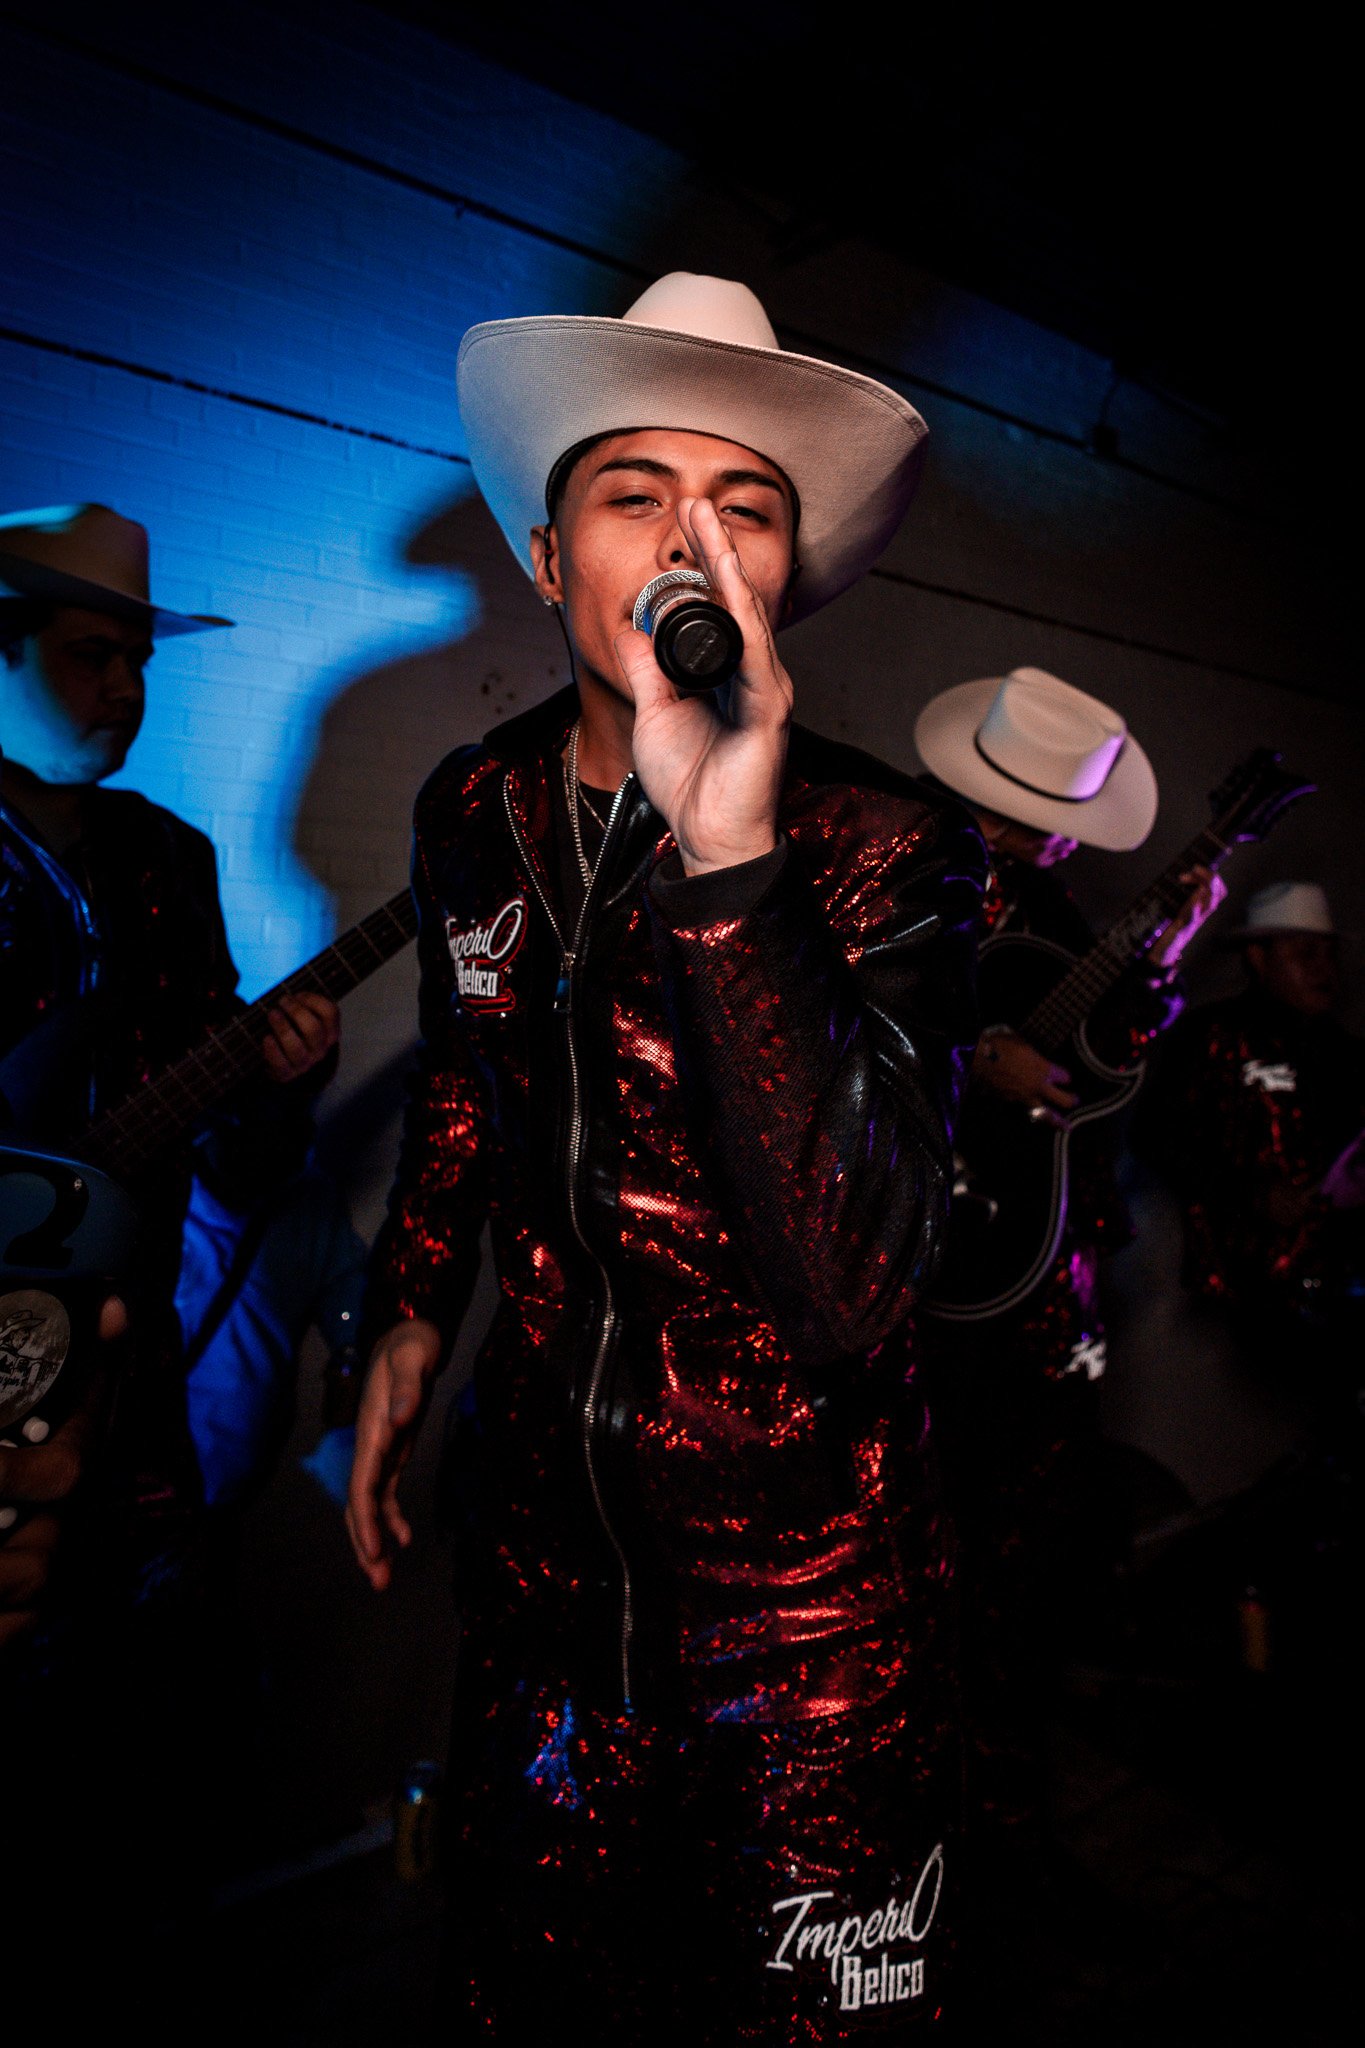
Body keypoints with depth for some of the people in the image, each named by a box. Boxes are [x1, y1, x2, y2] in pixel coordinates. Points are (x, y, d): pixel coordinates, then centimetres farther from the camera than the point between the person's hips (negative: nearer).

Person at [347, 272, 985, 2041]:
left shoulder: (888, 851, -20)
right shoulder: (474, 809, -5)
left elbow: (850, 1286, -32)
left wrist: (731, 856, -39)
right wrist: (409, 1318, 12)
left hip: (805, 1567, -3)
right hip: (539, 1521, 4)